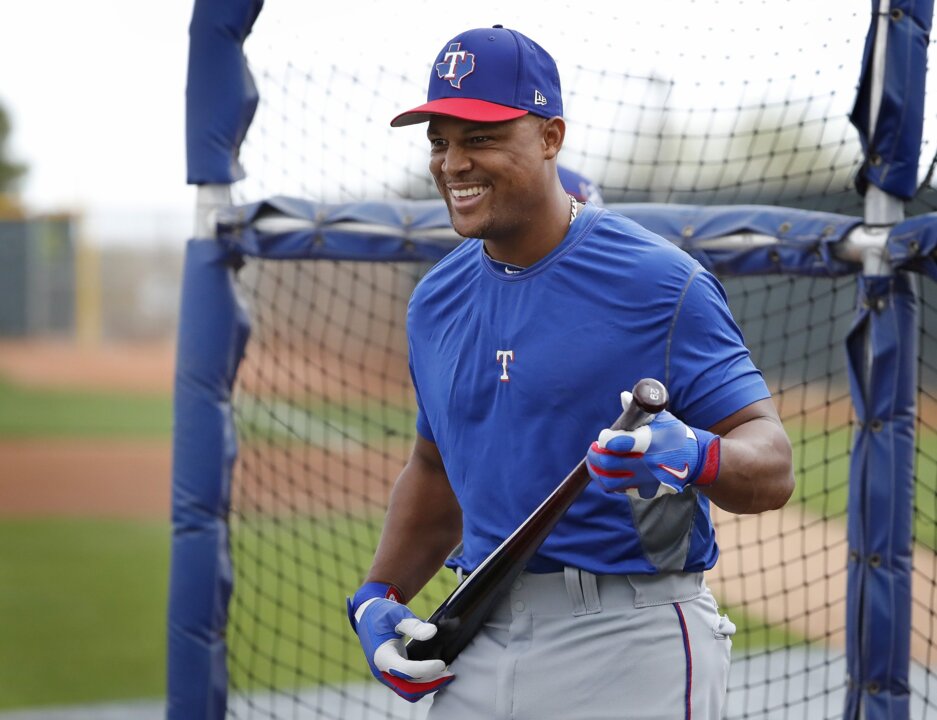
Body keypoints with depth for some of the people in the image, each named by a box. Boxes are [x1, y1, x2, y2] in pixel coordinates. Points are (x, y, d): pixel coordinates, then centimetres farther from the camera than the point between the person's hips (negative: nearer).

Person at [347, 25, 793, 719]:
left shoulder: (659, 283, -10)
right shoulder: (436, 300, 11)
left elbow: (773, 467, -13)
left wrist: (692, 456, -34)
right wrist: (379, 596, 10)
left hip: (629, 654, -6)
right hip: (478, 644, 6)